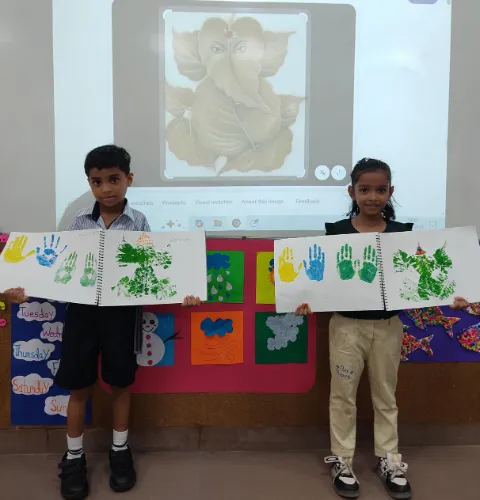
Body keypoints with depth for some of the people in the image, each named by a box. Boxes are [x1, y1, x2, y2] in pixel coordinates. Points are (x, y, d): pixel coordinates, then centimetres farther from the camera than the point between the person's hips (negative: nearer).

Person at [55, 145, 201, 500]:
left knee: (120, 383, 12)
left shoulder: (139, 223, -2)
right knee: (79, 387, 10)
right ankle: (74, 458, 30)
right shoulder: (80, 222, 4)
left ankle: (120, 451, 33)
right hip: (83, 309, 2)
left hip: (121, 311, -1)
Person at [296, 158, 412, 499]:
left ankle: (389, 460, 34)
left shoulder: (401, 233, -2)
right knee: (343, 396, 10)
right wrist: (309, 300, -22)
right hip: (347, 325, -2)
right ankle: (342, 461, 27)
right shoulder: (337, 232, -7)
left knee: (385, 395, 17)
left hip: (388, 326, 2)